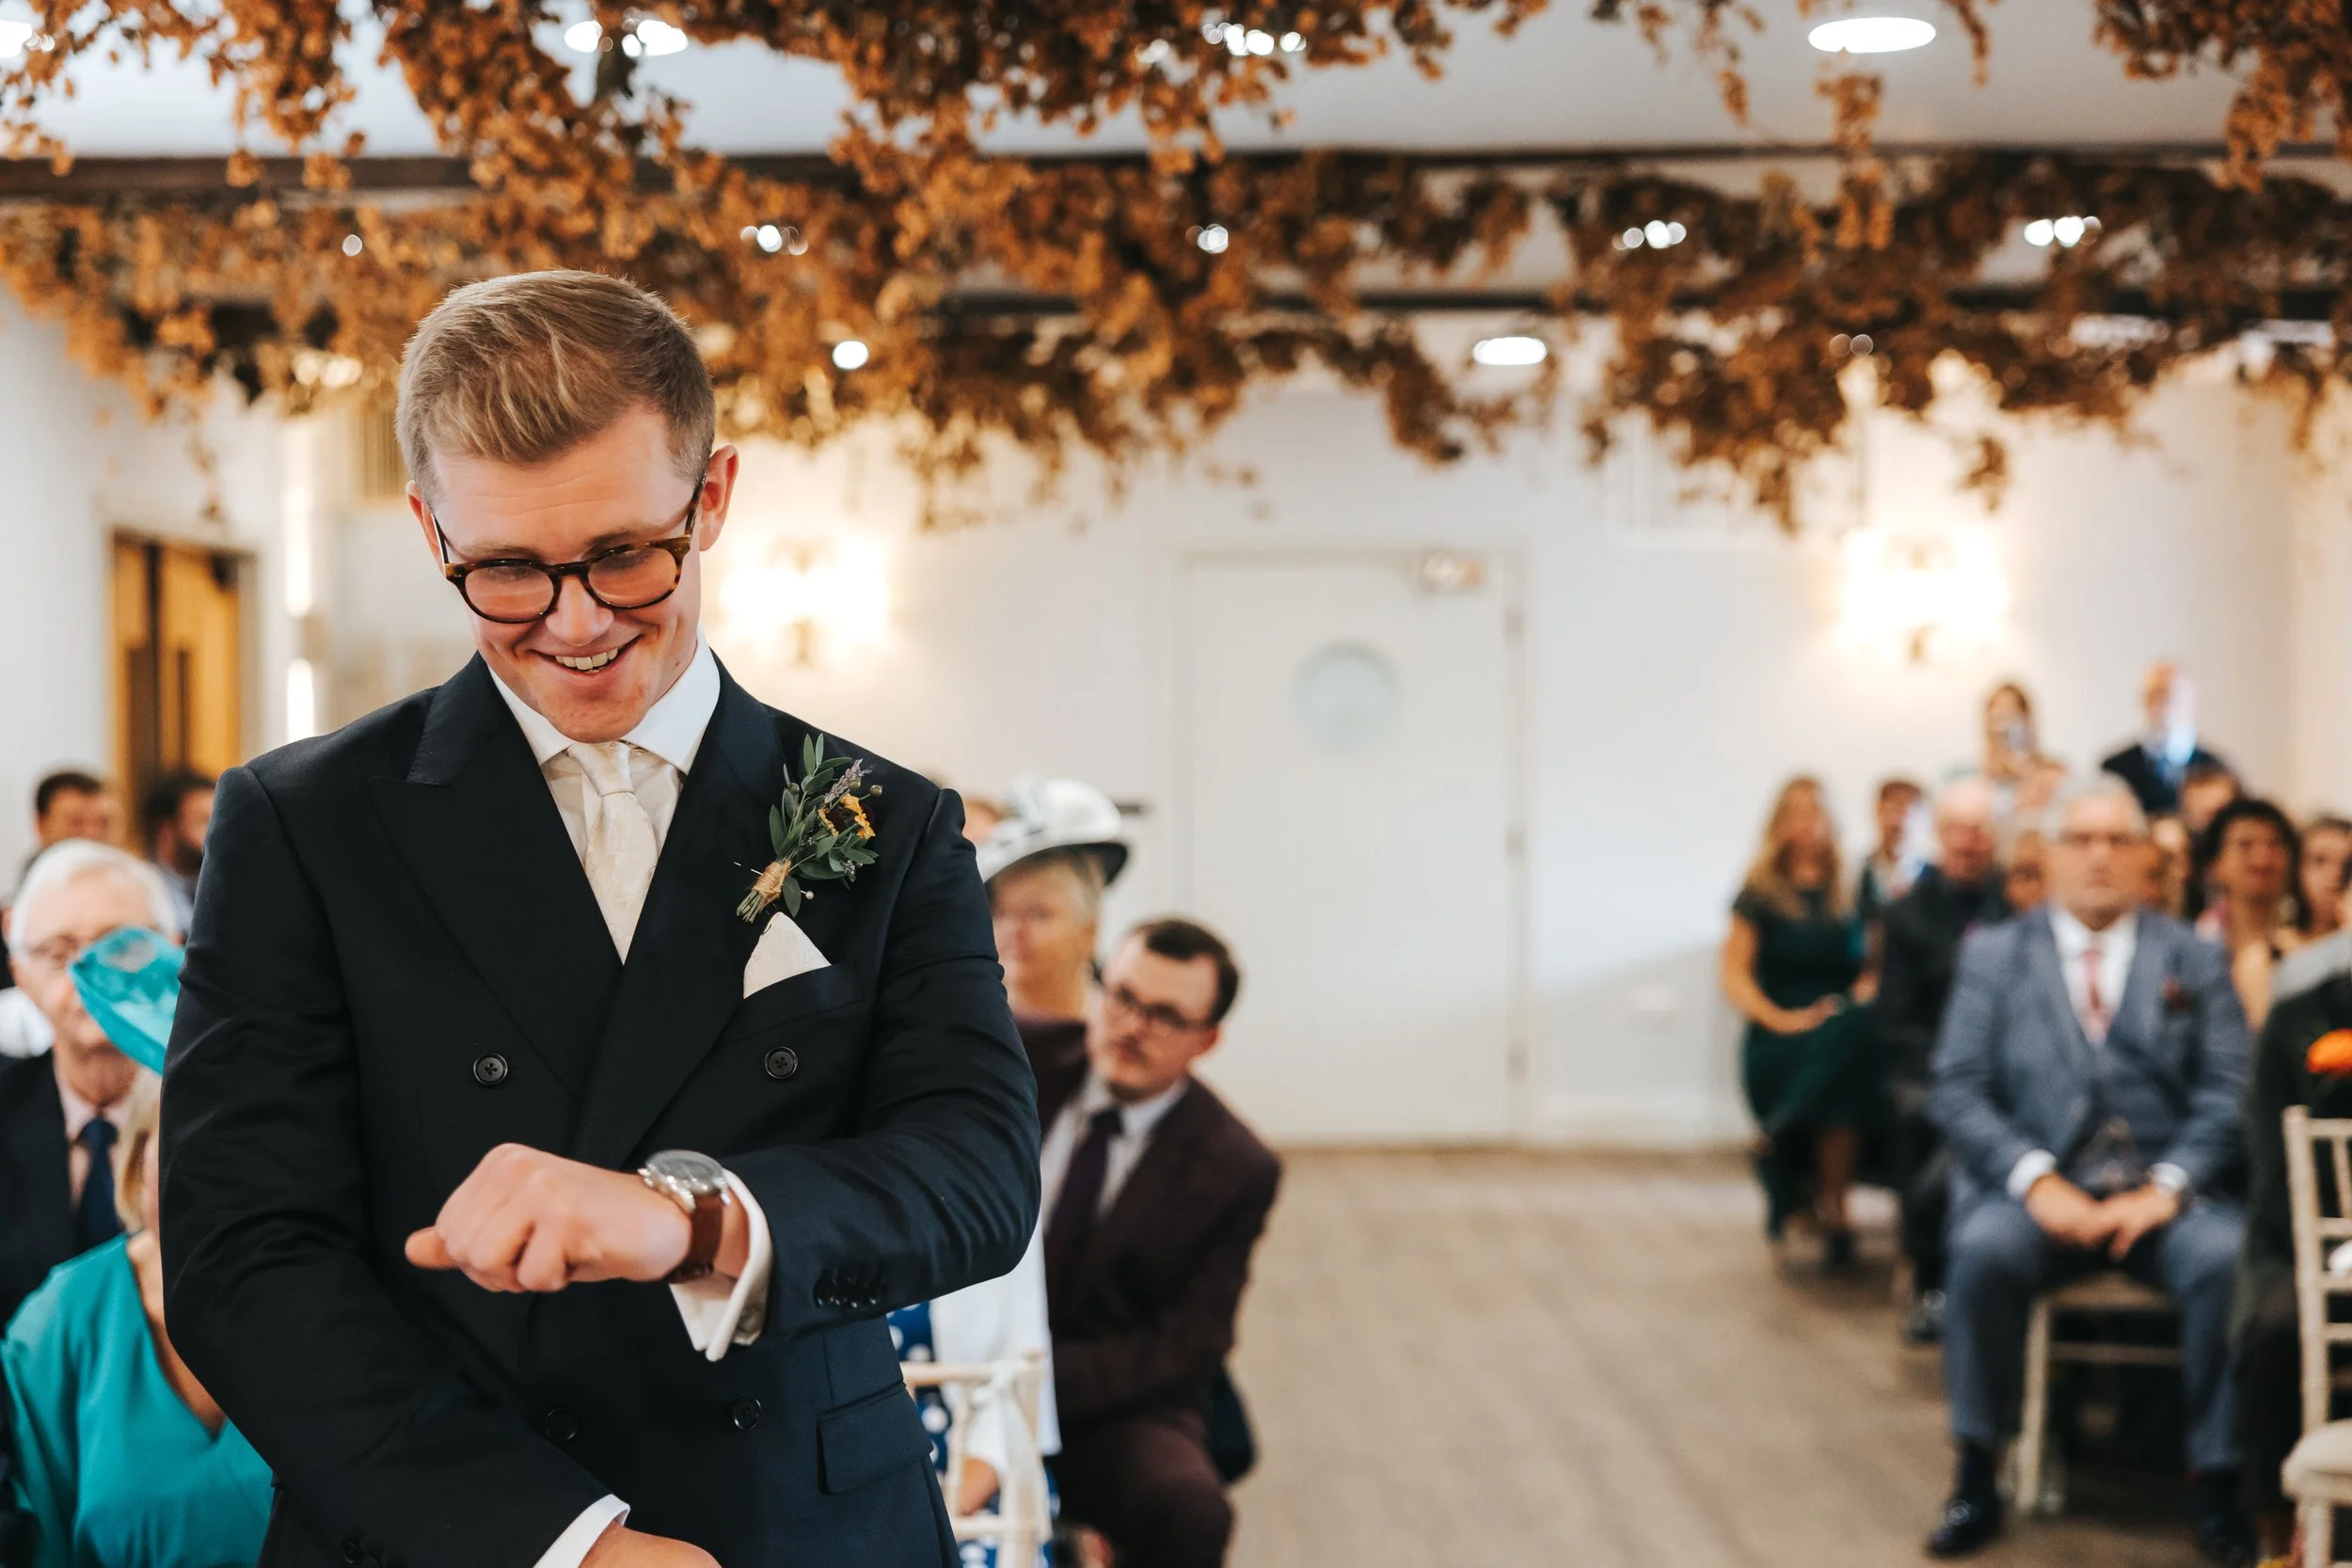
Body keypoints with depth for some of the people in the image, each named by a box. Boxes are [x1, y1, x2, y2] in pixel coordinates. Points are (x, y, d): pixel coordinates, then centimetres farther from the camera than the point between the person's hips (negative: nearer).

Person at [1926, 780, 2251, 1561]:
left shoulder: (2194, 959, 14)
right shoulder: (1994, 954, 12)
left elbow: (2229, 1092, 4)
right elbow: (1959, 1090, 3)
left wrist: (2165, 1187, -12)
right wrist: (2036, 1180, -13)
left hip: (2165, 1195, 1)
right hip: (2039, 1192, 0)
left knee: (2228, 1259, -31)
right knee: (1983, 1252, -32)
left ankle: (2215, 1487, -17)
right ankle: (1976, 1481, -20)